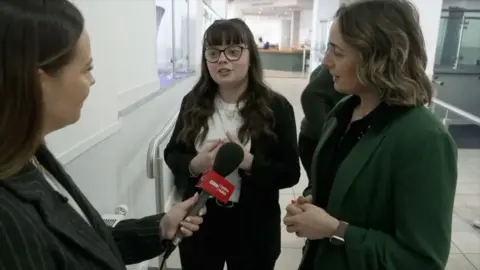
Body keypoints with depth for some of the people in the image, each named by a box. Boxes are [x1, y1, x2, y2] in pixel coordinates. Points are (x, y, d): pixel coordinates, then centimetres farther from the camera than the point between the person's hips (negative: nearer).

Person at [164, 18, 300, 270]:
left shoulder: (276, 107, -10)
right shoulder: (193, 102, -3)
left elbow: (291, 173, -9)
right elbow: (171, 154, 5)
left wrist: (249, 162, -25)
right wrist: (194, 165, -17)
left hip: (254, 229, -2)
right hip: (199, 222, 2)